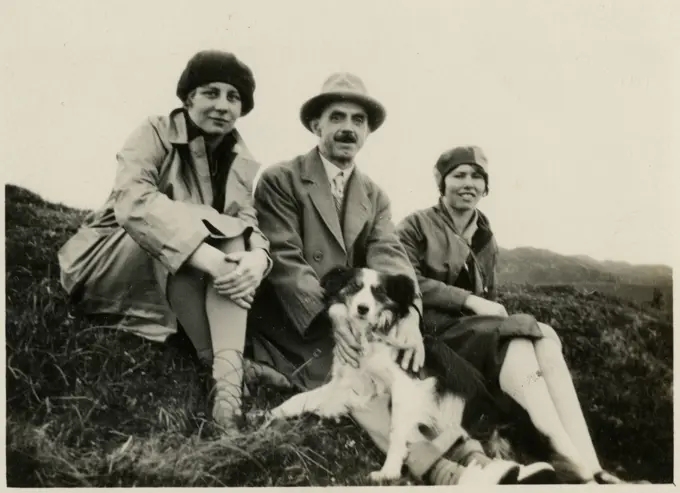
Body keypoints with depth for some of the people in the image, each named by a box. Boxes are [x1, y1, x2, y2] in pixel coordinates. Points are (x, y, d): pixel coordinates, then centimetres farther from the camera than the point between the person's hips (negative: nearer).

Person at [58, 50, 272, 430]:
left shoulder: (242, 163, 2)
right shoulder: (156, 134, -13)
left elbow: (248, 224, -13)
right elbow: (132, 200, -32)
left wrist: (257, 257, -38)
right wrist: (207, 257, -44)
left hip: (185, 281, 4)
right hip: (112, 262, -4)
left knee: (233, 237, -25)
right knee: (188, 221, -31)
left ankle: (230, 370, -41)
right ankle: (219, 365, -31)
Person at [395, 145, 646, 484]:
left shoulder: (486, 239, 22)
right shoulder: (416, 226, 3)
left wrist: (490, 309, -1)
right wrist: (470, 301, -17)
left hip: (479, 328, 6)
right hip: (433, 330, -5)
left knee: (544, 338, -26)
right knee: (517, 338, -33)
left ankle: (589, 467, -39)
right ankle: (567, 457, -42)